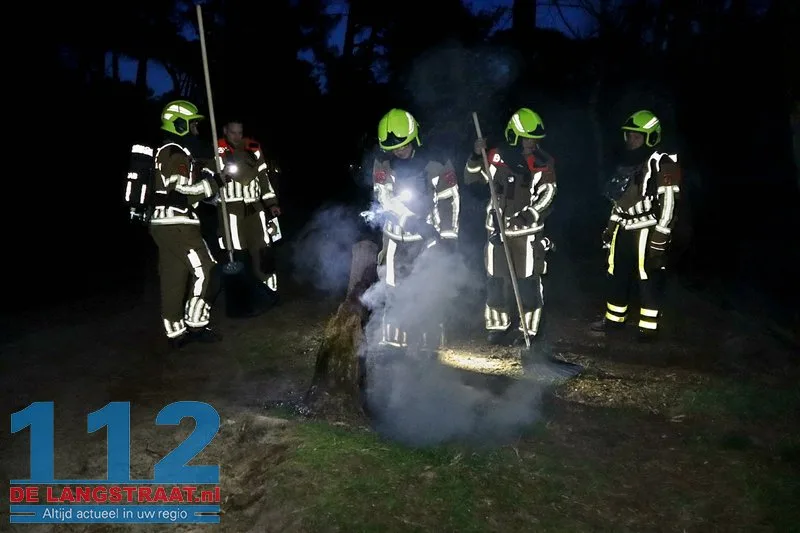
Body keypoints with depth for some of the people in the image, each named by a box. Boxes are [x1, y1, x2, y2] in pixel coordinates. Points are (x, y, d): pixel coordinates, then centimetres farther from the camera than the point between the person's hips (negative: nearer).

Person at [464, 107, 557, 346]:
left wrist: (532, 211, -20)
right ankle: (499, 326, 22)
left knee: (528, 281, 0)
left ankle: (529, 329, 13)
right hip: (498, 228, 2)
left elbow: (548, 193, -5)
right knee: (496, 280, 7)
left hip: (529, 230, -1)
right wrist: (476, 156, -13)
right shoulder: (497, 156, 1)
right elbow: (471, 179, 4)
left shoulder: (544, 162, 0)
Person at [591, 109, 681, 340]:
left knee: (649, 280, -2)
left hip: (648, 232, -8)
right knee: (617, 276, 14)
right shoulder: (626, 162, 15)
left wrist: (660, 238, -20)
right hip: (624, 230, 8)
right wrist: (610, 227, 20)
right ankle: (614, 318, 28)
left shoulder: (662, 164, -11)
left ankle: (649, 327, 7)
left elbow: (668, 203, -16)